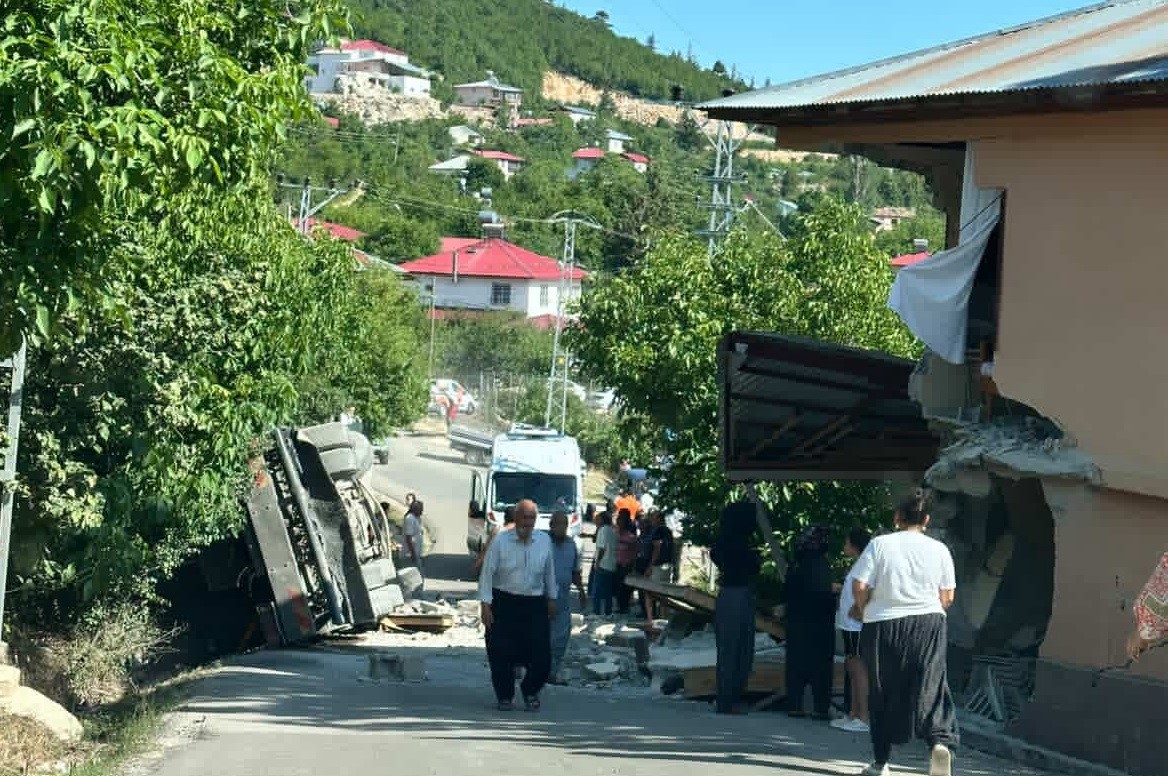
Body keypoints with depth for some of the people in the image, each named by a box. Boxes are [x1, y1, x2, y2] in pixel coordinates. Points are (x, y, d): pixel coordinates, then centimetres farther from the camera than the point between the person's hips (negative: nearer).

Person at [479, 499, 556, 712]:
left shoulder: (544, 541, 3)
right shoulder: (500, 541, -6)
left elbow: (549, 571, 15)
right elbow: (487, 573, -6)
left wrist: (551, 599, 19)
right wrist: (485, 604, -11)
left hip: (535, 605, 2)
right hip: (504, 603, -2)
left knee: (541, 654, -2)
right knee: (501, 654, 2)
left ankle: (530, 691, 24)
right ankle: (504, 696, 22)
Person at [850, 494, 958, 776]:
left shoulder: (880, 544, -3)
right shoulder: (938, 549, 2)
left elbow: (859, 586, -8)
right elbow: (947, 597, 2)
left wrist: (862, 609, 11)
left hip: (883, 626, 0)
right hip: (928, 624, 1)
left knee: (882, 696, 11)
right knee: (930, 690, 1)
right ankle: (940, 741, -26)